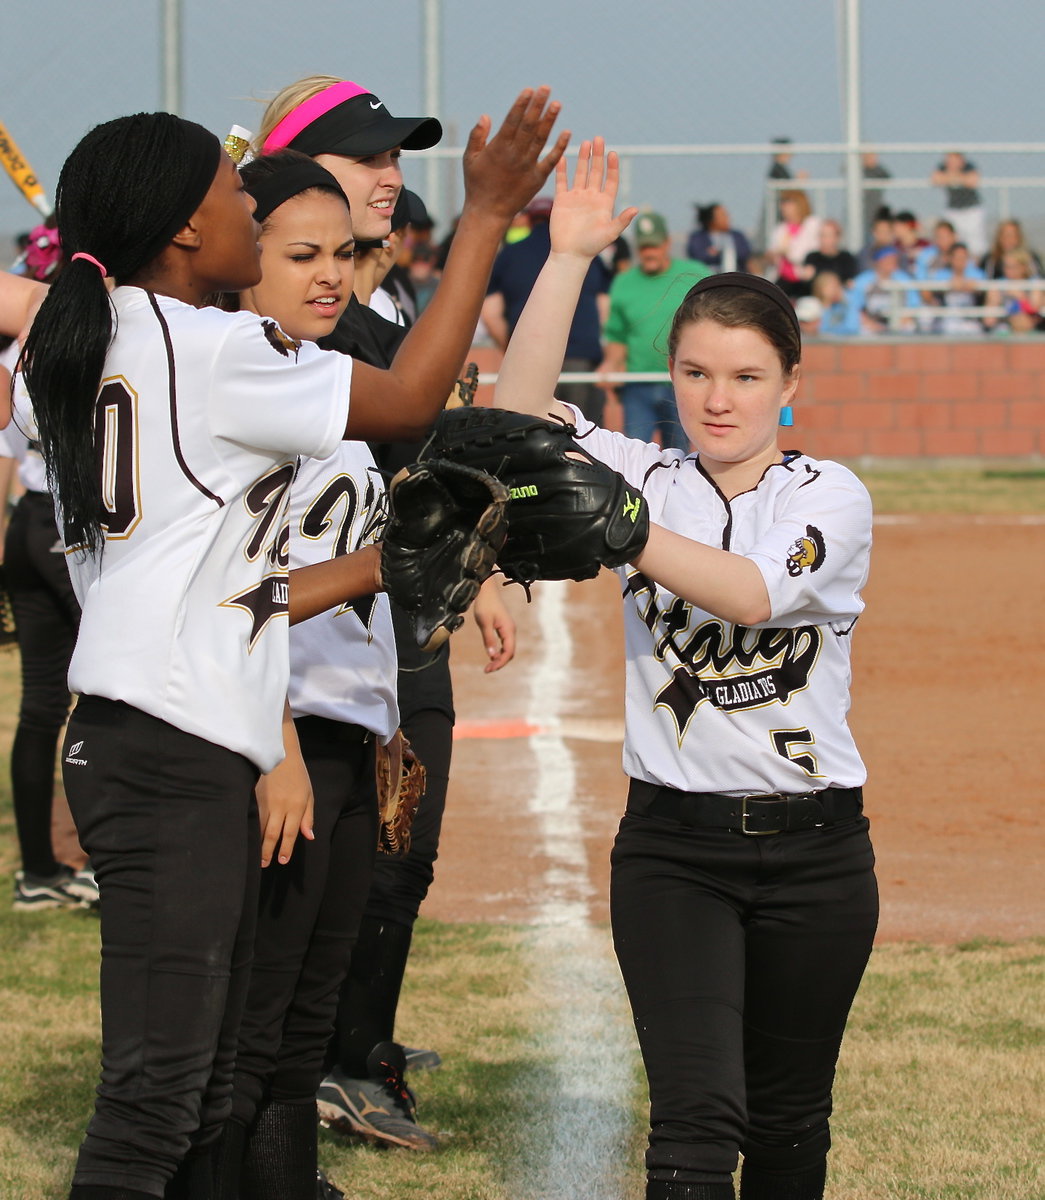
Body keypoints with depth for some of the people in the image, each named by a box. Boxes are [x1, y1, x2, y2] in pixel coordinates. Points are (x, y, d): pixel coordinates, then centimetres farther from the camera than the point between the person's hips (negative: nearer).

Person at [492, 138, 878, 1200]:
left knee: (788, 1115, 14)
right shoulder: (643, 479, 3)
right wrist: (567, 257, -18)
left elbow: (752, 592, -22)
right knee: (700, 1112, -14)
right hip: (673, 844, 0)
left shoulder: (832, 497, -2)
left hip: (812, 844, 0)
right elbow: (519, 410, -12)